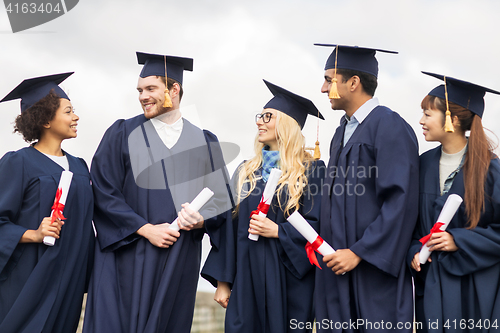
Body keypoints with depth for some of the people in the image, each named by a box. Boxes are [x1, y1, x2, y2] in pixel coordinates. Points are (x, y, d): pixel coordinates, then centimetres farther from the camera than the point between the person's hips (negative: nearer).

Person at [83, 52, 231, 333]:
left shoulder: (205, 143, 9)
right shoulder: (122, 135, 3)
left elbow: (220, 197, 9)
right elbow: (104, 192, -4)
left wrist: (201, 220, -13)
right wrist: (146, 229, -12)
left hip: (180, 259, 2)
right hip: (128, 258, -2)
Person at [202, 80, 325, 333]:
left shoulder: (311, 170, -1)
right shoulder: (246, 172, 12)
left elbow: (319, 225, -6)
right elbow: (230, 227, 9)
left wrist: (278, 231, -18)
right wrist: (223, 281, 4)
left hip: (290, 280, -3)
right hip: (247, 277, 4)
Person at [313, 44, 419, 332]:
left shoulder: (389, 127, -12)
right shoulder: (344, 130, 16)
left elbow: (400, 201, -18)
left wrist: (358, 252, -18)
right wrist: (322, 243, 9)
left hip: (375, 269, -8)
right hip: (339, 265, 8)